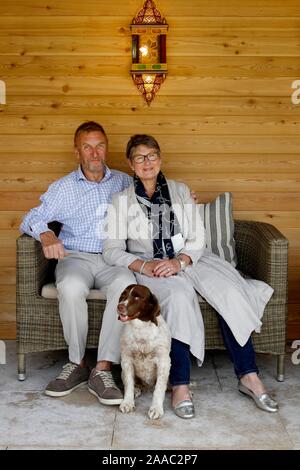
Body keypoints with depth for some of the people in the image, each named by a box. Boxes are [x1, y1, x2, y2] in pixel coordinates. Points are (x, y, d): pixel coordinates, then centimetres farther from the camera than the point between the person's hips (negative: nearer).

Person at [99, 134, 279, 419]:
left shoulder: (180, 191, 14)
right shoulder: (121, 201, 8)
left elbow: (197, 238, 6)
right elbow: (112, 250, 1)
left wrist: (179, 261, -15)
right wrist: (142, 266, -18)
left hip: (188, 259, 3)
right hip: (148, 265, -3)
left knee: (231, 292, -24)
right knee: (179, 296, -36)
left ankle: (248, 376, -16)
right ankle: (180, 385, -30)